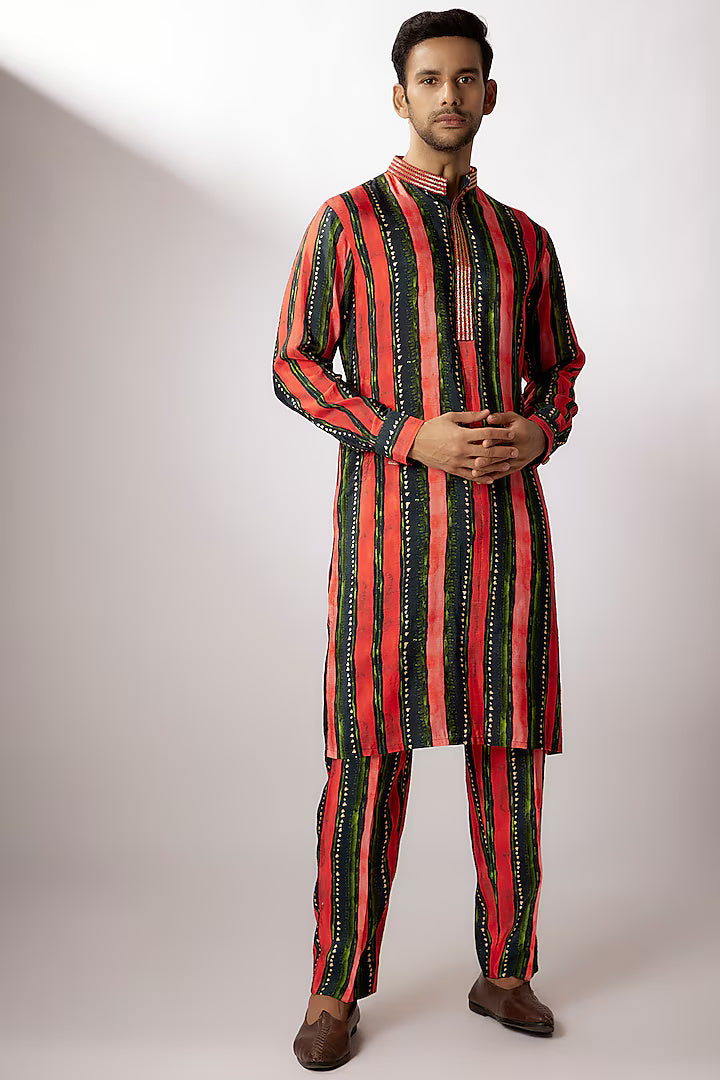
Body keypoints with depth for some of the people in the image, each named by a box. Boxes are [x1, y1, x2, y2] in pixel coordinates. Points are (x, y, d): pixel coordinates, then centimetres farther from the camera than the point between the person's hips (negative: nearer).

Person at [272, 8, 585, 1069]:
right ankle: (337, 989, 10)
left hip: (505, 512, 4)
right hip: (389, 507, -3)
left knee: (511, 744, 5)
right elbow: (295, 365, 1)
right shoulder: (348, 220, 6)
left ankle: (505, 971, 20)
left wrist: (539, 431, -2)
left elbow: (560, 364, 22)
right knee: (371, 748, -3)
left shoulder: (523, 237, 17)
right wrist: (414, 437, -12)